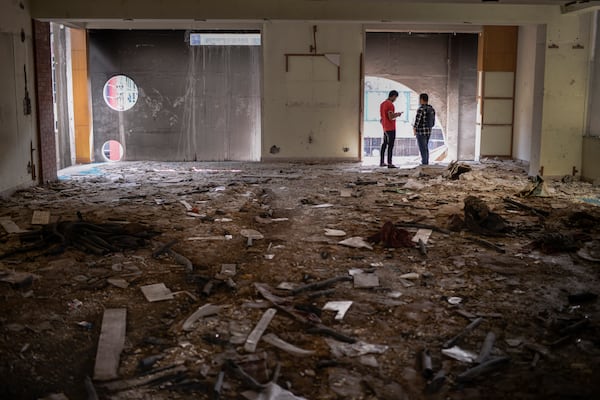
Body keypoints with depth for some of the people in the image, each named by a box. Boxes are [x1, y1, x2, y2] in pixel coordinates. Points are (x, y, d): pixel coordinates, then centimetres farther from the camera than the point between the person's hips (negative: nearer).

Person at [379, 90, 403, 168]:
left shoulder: (382, 104, 12)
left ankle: (381, 162, 17)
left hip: (385, 128, 9)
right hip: (391, 128, -9)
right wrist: (397, 115, -5)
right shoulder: (390, 104, -16)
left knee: (384, 144, 14)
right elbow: (391, 117, -22)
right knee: (390, 145, -7)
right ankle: (389, 163, -9)